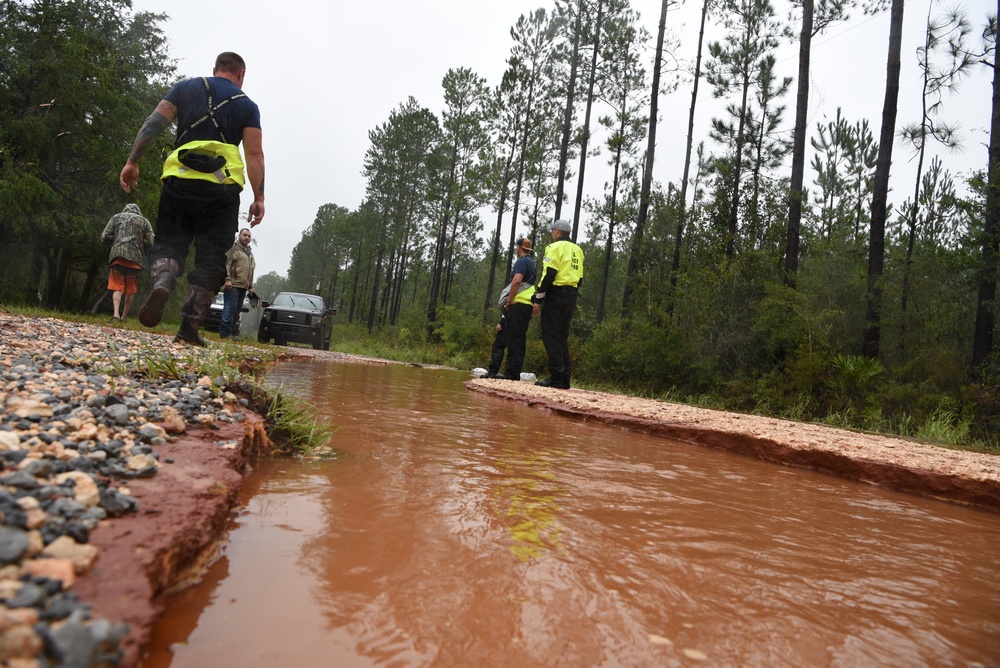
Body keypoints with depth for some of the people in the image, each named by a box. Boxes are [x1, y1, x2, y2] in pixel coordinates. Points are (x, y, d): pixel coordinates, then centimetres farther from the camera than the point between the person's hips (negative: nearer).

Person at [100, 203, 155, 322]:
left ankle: (116, 313, -16)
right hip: (135, 259, 0)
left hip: (118, 256, 0)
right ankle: (124, 317, 11)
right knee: (131, 290, 9)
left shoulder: (116, 217, 13)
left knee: (117, 287, 1)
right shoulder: (144, 221, 12)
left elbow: (105, 237, 5)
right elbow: (149, 243, 2)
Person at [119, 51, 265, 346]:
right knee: (210, 256, 3)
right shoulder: (247, 105, 11)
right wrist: (259, 198, 0)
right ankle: (189, 328, -2)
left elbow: (154, 123, 6)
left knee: (169, 242, 11)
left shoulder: (186, 87, 16)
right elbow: (254, 154, 1)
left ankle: (161, 285, -23)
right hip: (222, 189, -1)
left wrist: (132, 162, 4)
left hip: (179, 180, 2)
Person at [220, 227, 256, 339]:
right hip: (232, 285, -8)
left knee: (237, 310, 8)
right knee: (230, 308, -11)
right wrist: (228, 279, -20)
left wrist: (251, 286, 21)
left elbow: (251, 270, 27)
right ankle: (225, 332, -11)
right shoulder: (233, 248, -1)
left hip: (243, 286, 8)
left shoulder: (250, 253, 24)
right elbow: (226, 264, -11)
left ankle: (233, 332, 11)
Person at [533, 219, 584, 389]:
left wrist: (538, 299, -12)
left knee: (551, 335, -7)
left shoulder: (555, 247, -6)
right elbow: (580, 277, 18)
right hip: (571, 296, 8)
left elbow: (548, 275, -14)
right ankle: (565, 377, 8)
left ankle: (556, 377, -12)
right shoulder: (577, 250, 19)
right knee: (562, 337, 12)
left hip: (556, 294, -8)